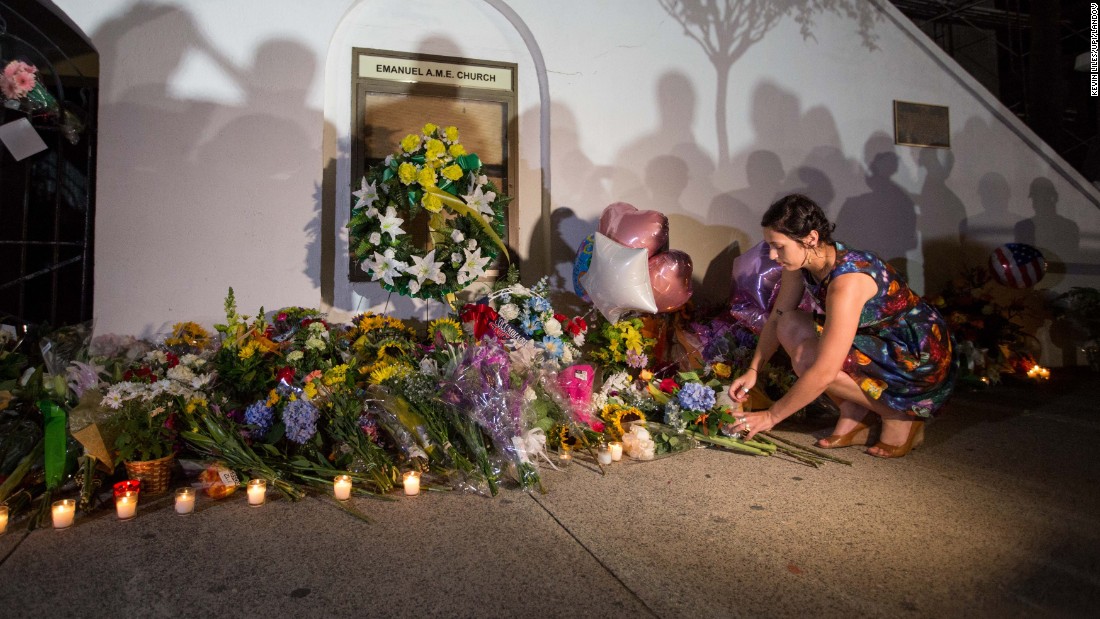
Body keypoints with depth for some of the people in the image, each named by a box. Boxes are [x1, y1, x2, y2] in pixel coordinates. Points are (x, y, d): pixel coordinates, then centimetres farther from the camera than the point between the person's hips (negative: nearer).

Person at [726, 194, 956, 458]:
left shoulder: (846, 282, -33)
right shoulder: (801, 262, -8)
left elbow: (823, 373, -34)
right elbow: (776, 318, 5)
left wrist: (771, 416, -25)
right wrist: (753, 370, -7)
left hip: (923, 361, -8)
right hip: (877, 340, 8)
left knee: (806, 358, -25)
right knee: (791, 326, -7)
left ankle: (900, 415, -3)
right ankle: (855, 415, 1)